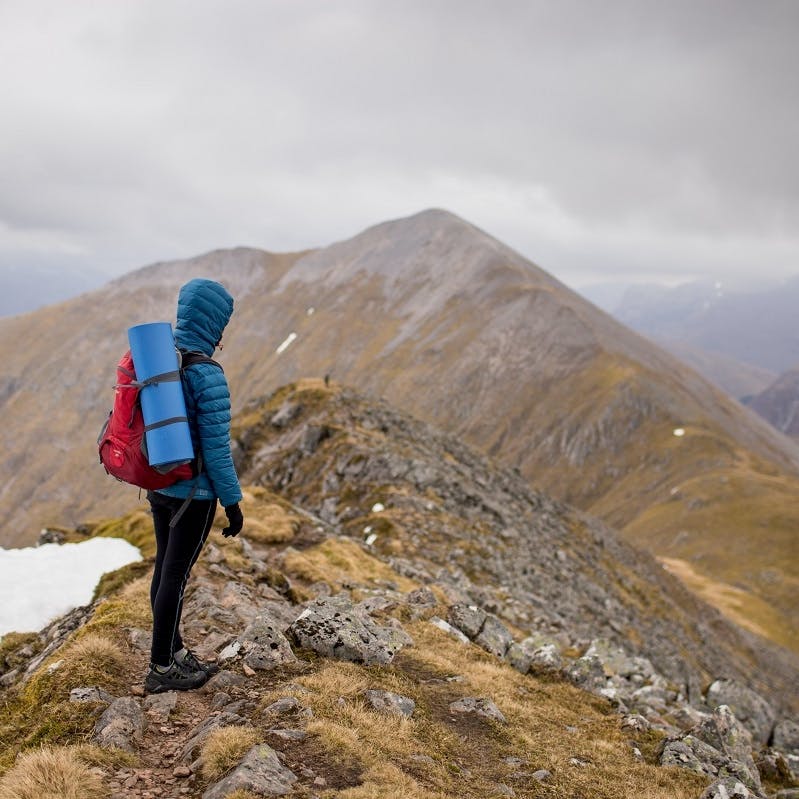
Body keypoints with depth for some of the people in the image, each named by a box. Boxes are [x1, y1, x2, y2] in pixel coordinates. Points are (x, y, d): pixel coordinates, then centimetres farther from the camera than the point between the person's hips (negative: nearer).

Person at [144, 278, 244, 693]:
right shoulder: (207, 376, -23)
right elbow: (216, 448, -21)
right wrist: (233, 502, -11)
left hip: (158, 485, 8)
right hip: (195, 492, -8)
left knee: (165, 568, 18)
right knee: (176, 575, 4)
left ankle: (173, 651, 35)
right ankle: (161, 668, 19)